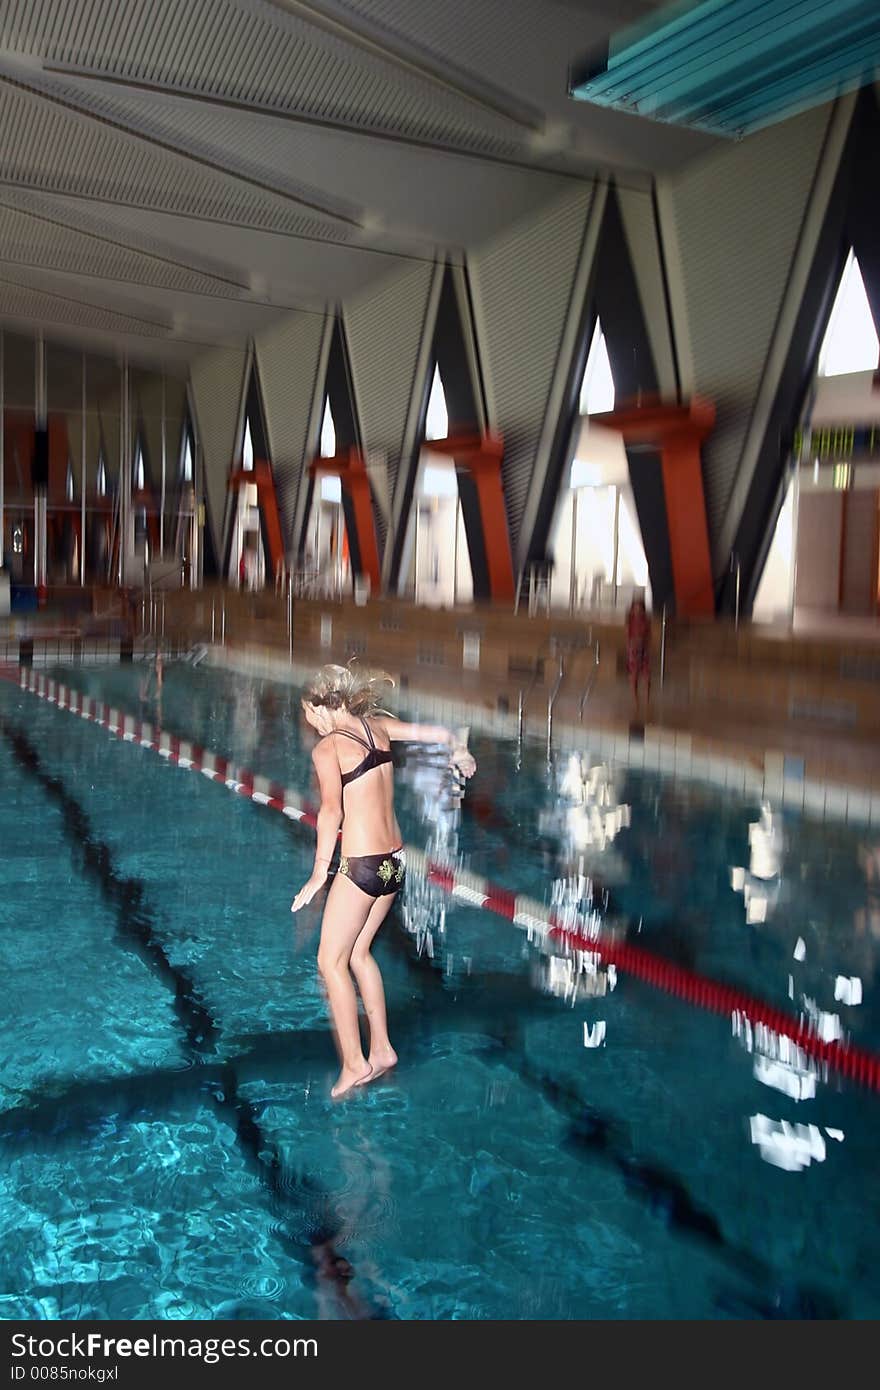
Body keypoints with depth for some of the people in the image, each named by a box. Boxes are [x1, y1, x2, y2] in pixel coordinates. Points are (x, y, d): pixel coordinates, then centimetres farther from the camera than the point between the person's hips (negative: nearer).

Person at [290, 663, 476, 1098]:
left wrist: (319, 873, -24)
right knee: (358, 952, 21)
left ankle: (354, 1063, 9)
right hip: (395, 861, 8)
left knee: (332, 961, 6)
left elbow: (331, 810, -24)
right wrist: (458, 751, 38)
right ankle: (382, 1049, 27)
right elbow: (436, 732, 17)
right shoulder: (377, 726, 7)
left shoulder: (327, 748, -12)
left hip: (361, 864, -8)